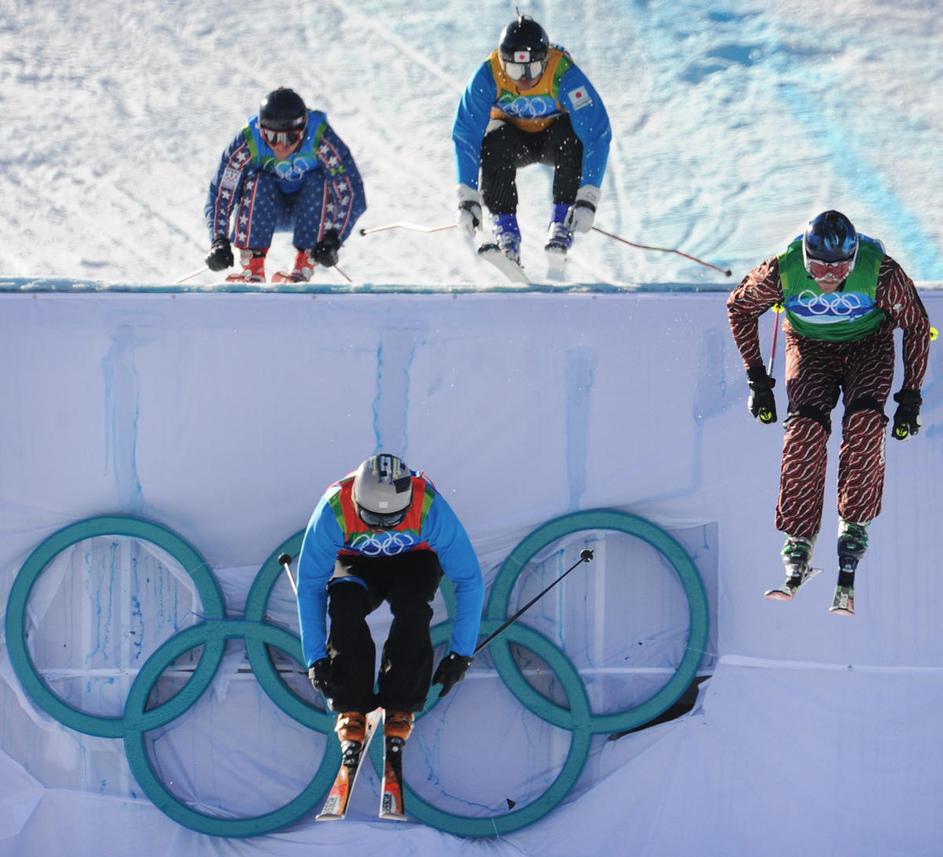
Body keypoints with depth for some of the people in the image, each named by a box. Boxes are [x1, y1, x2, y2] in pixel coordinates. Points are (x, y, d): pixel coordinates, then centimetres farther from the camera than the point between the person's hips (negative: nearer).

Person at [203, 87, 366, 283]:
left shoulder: (321, 139, -31)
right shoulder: (248, 142, -28)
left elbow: (352, 194, -32)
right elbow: (220, 194, -28)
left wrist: (333, 240, -43)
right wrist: (219, 241, -40)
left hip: (313, 209, 0)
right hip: (263, 209, 0)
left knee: (318, 181, -30)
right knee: (257, 180, -29)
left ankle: (303, 269, -27)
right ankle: (253, 268, -27)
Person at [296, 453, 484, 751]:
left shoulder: (430, 508, -34)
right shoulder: (333, 509, -33)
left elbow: (469, 581, -24)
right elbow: (309, 586, -22)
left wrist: (461, 654, -25)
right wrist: (315, 658, -24)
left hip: (414, 559, 0)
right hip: (356, 563, 0)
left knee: (411, 604, -34)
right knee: (345, 605, -34)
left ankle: (400, 706, -21)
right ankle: (351, 707, -20)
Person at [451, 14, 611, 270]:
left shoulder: (564, 75, -33)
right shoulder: (489, 75, -28)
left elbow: (597, 132, -35)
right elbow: (466, 134, -26)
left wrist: (587, 199, -42)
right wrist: (468, 198, -33)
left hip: (554, 135, -1)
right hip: (513, 136, 1)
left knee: (572, 132, -34)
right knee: (497, 141, -33)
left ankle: (562, 223, -23)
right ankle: (504, 228, -25)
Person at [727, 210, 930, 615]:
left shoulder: (881, 273, -30)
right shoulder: (782, 271, -27)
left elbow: (916, 324, -12)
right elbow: (739, 307, -6)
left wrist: (910, 397, -11)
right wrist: (757, 380, -5)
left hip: (868, 345, -1)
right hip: (810, 348, 1)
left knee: (864, 421, -28)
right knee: (806, 427, -23)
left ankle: (853, 528, -18)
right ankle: (798, 545, -22)